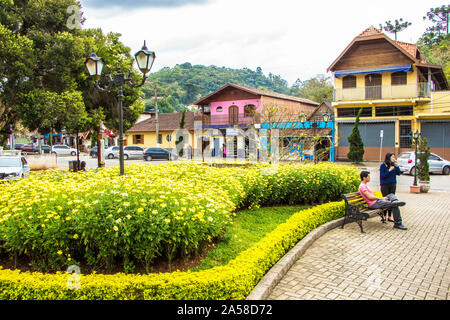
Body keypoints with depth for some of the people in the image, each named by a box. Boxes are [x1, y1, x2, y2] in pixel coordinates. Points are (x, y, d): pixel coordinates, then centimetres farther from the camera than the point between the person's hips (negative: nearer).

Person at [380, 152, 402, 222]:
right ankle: (384, 216, 7)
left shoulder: (394, 165, 6)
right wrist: (389, 170, -19)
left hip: (393, 184, 5)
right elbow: (382, 176, -10)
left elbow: (399, 173, 2)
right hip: (385, 185, -4)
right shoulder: (383, 165, -7)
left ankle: (389, 217, 13)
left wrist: (397, 166, -8)